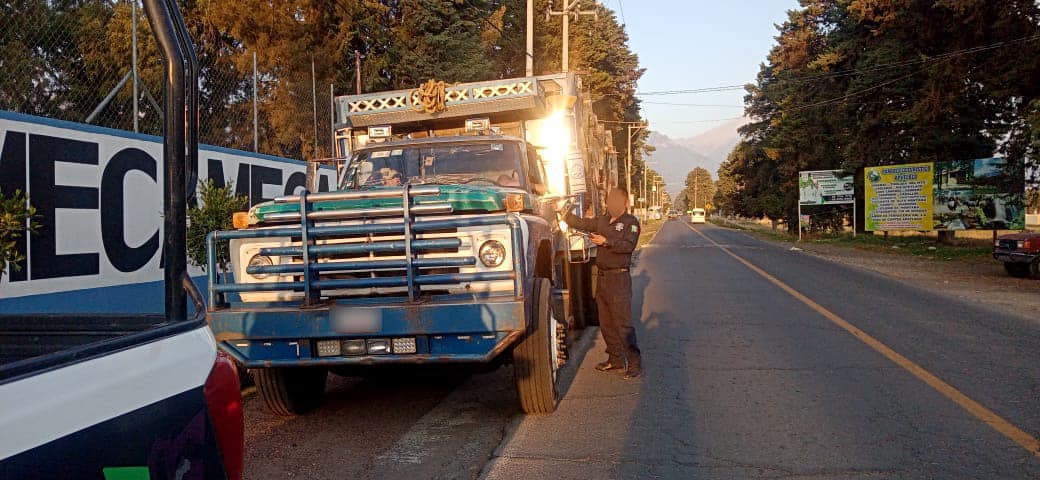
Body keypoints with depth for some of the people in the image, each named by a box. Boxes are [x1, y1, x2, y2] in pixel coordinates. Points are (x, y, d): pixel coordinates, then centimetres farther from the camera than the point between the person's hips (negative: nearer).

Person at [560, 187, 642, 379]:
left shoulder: (631, 222, -6)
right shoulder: (602, 220, 14)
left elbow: (629, 245, -20)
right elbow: (582, 223, 19)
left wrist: (606, 241, -26)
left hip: (619, 278, -7)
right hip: (602, 277, 8)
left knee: (623, 323, -10)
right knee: (606, 323, 13)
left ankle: (635, 364, -4)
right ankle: (615, 359, 25)